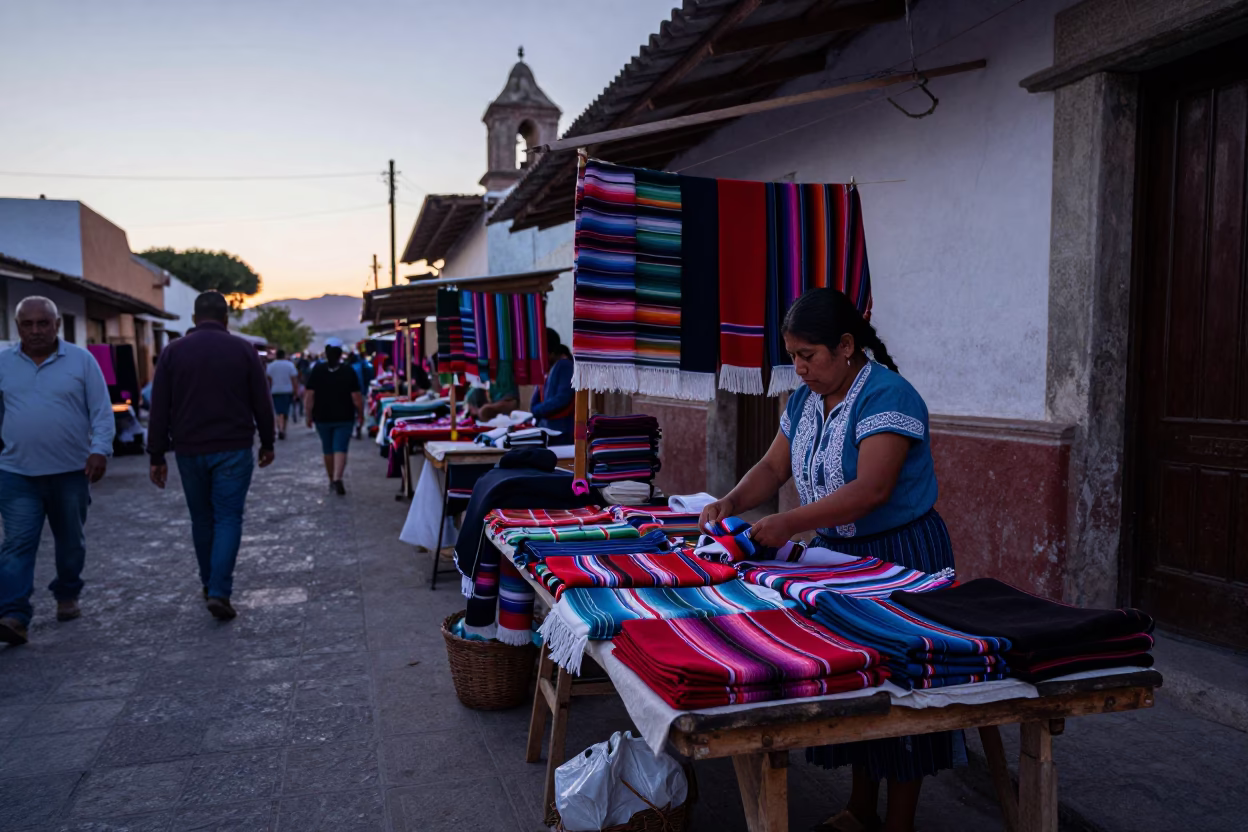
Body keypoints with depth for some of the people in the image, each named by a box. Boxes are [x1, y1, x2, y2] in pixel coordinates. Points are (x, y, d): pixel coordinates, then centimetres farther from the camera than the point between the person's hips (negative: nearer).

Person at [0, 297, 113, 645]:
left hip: (71, 472, 0)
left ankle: (67, 596, 32)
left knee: (71, 541, 13)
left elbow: (101, 411, -2)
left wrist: (100, 450, -14)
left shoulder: (81, 360, 0)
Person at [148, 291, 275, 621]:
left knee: (201, 519, 16)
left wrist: (157, 456, 6)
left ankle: (209, 585, 27)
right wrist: (267, 443, 13)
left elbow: (159, 409, 2)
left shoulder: (173, 352, 3)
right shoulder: (243, 350, -1)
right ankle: (219, 592, -11)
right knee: (228, 518, 0)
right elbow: (262, 403, 2)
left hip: (189, 451, 2)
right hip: (233, 450, -2)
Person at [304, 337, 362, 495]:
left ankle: (332, 480, 27)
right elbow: (356, 397, -8)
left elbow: (309, 395, -6)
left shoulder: (317, 370, -3)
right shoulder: (348, 371, -5)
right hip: (344, 417, -2)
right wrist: (360, 414, 5)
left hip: (322, 417, 2)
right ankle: (337, 479, -23)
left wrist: (309, 415, 3)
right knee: (340, 449, -4)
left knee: (327, 450, 16)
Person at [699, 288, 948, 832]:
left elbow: (871, 490, -30)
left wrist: (791, 523, -34)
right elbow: (774, 466, 7)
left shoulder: (887, 397, -21)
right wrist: (732, 503, -12)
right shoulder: (805, 400, 6)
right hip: (840, 553, 8)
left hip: (900, 555, -8)